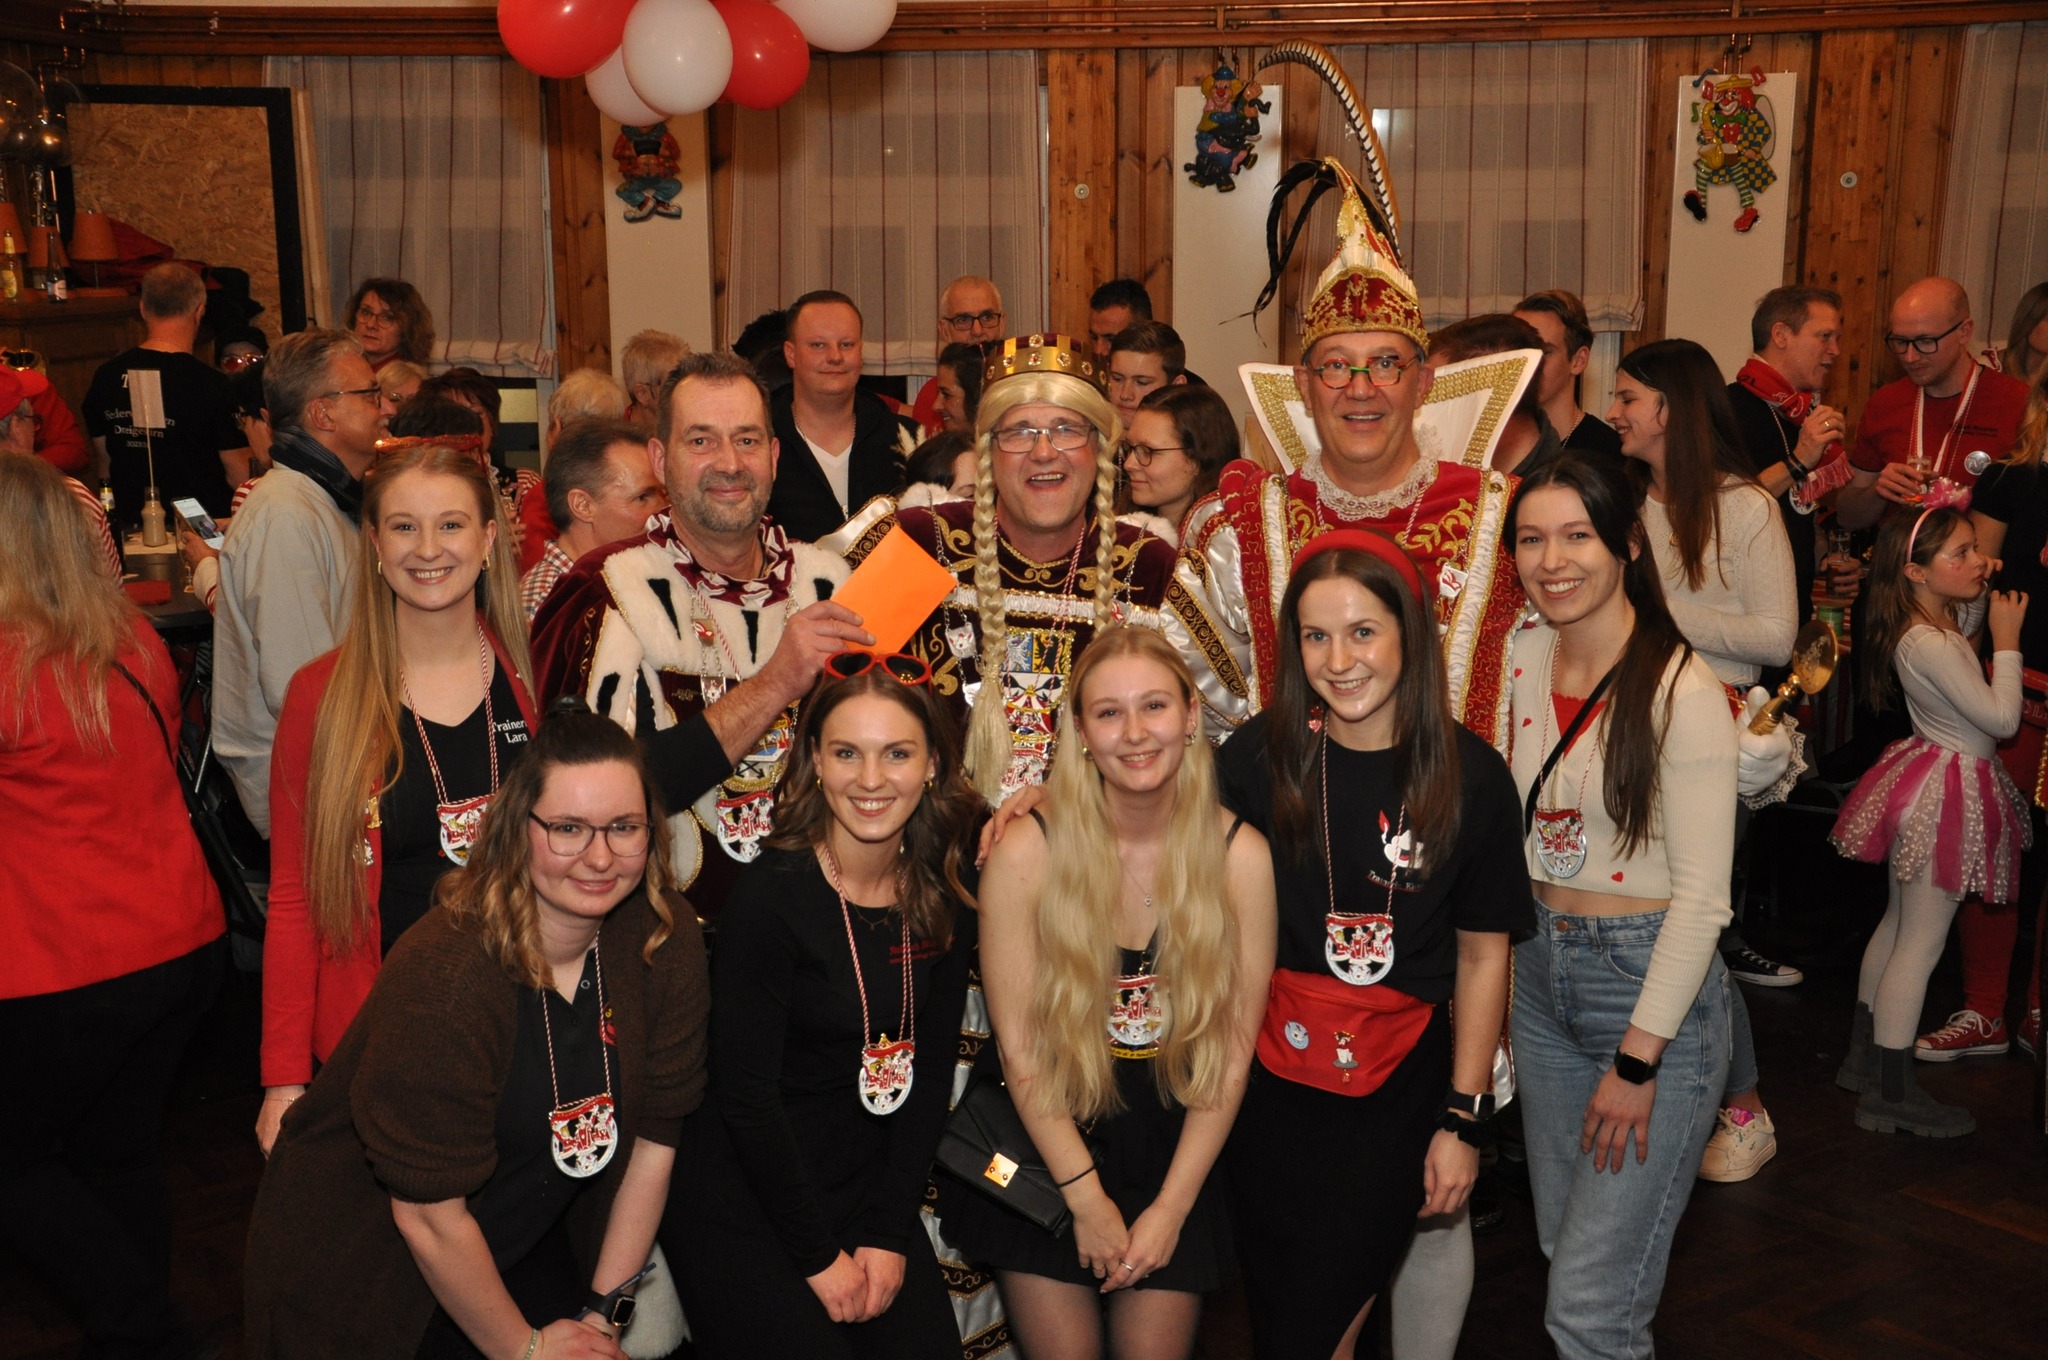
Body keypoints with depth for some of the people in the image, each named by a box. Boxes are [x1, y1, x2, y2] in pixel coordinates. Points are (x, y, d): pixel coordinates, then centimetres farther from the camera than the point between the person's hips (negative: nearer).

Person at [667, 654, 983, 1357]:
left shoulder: (947, 890, -3)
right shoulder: (769, 895, -18)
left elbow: (931, 1068, 2)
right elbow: (746, 1094, -15)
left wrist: (888, 1233, -4)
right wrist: (819, 1256, -10)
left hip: (873, 1187, 5)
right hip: (744, 1200, -4)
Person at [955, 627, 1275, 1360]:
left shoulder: (1240, 854, -12)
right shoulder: (1028, 852, -17)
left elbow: (1233, 1050, -6)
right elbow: (1019, 1049, -11)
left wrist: (1171, 1207, -6)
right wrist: (1086, 1197, -9)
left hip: (1174, 1149, 1)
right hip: (1044, 1145, -1)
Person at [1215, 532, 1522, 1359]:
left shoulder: (1471, 777, -6)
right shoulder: (1258, 757, -5)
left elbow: (1483, 955, 1)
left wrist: (1465, 1118, 0)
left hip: (1400, 1086, -1)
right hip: (1273, 1076, 1)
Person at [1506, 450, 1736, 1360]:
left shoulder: (1681, 690, -16)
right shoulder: (1522, 658, 2)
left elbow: (1702, 896, -16)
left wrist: (1638, 1060, -15)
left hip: (1652, 978, -6)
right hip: (1539, 969, 6)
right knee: (1565, 1246, 18)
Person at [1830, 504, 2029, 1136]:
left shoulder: (1934, 627, 5)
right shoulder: (1930, 644, -25)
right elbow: (2001, 718, -22)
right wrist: (2006, 642, -12)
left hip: (1932, 777, 10)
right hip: (1946, 794, -10)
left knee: (1898, 924, 18)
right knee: (1921, 943, -4)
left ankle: (1864, 1057, 31)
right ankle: (1892, 1093, 4)